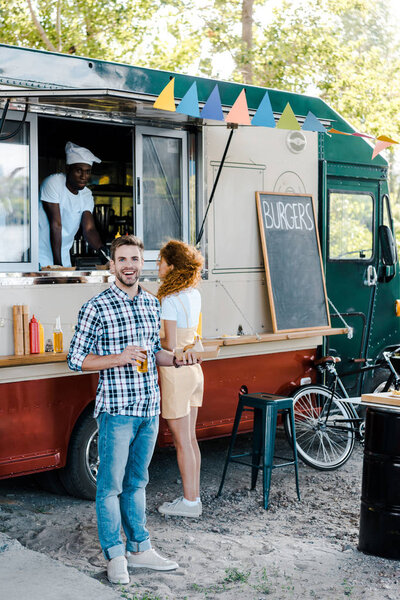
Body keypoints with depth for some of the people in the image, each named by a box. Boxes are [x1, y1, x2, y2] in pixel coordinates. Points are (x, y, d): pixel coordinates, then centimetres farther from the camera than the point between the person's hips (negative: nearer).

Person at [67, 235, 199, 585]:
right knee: (111, 485, 3)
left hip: (149, 409, 6)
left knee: (137, 482, 16)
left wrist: (177, 360, 0)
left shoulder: (152, 304, 10)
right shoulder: (97, 307, -10)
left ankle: (139, 549, 26)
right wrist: (118, 359, -20)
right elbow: (76, 359, -8)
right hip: (116, 410, -6)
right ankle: (115, 555, 16)